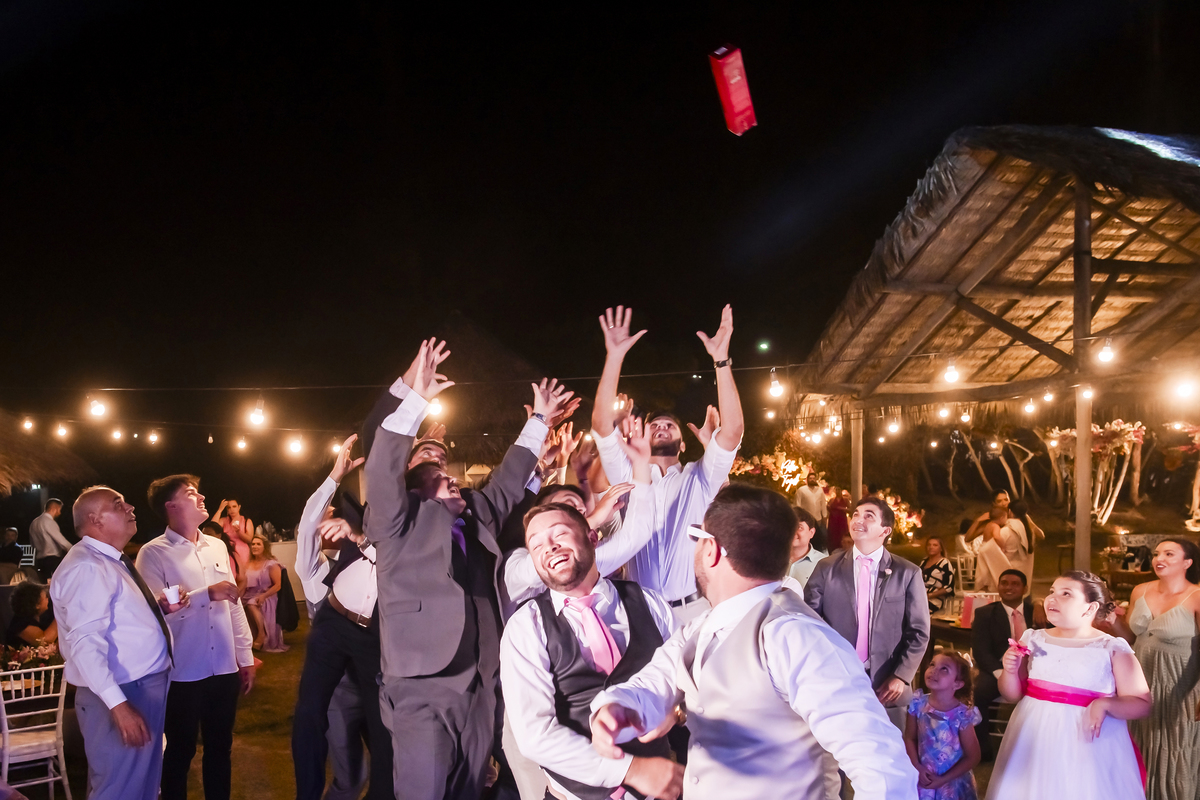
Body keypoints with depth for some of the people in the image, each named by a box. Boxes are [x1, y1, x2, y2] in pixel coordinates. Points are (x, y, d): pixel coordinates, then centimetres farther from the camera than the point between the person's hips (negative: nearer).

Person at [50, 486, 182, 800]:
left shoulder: (112, 562, 15)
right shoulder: (86, 566, -18)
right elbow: (85, 642, -27)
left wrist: (159, 607, 7)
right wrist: (118, 705, -32)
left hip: (145, 688, 10)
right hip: (121, 694, -10)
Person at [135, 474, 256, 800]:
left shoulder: (217, 546, 10)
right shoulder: (153, 553, -8)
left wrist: (245, 657, 11)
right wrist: (207, 593, -21)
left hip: (224, 668, 5)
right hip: (183, 673, -5)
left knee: (220, 748, 16)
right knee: (181, 751, 10)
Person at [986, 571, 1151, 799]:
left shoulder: (1113, 649, -4)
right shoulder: (1034, 640, 4)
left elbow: (1142, 704, -4)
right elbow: (1012, 695, 10)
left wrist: (1104, 704, -20)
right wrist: (1010, 671, -9)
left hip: (1088, 744, -3)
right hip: (1035, 739, 3)